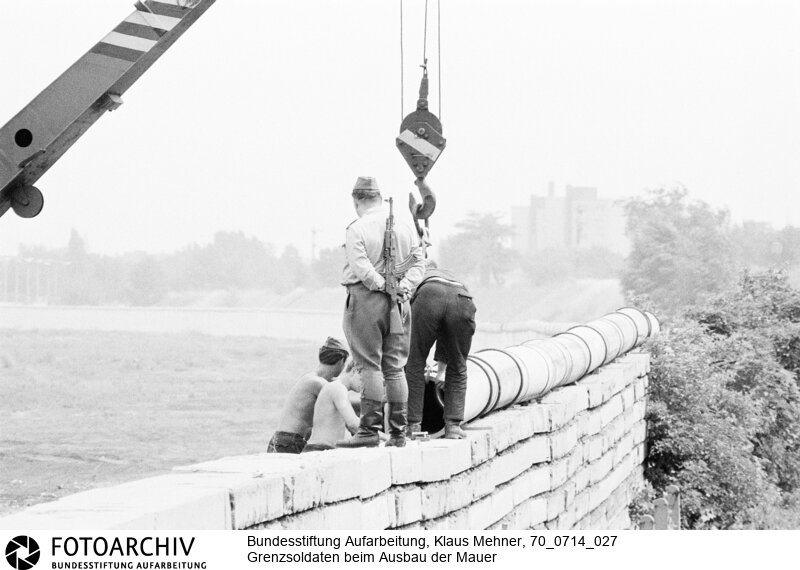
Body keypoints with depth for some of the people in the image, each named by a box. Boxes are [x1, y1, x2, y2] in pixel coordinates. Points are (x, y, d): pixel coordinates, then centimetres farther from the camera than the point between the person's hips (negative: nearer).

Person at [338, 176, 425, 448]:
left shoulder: (357, 229, -8)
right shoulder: (406, 226, 10)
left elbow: (362, 268, -18)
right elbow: (419, 261, 6)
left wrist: (383, 285, -14)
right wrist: (404, 285, -5)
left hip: (366, 300, -5)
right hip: (399, 303, 6)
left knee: (369, 365, -4)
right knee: (395, 367, 9)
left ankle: (369, 429, -9)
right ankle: (398, 433, 10)